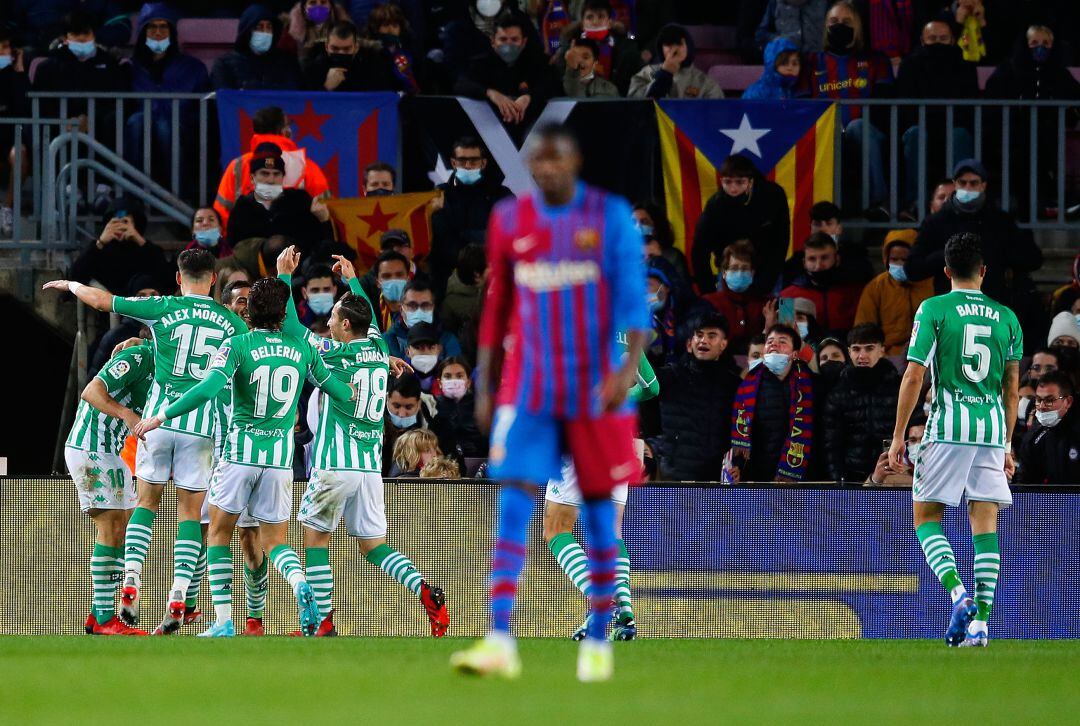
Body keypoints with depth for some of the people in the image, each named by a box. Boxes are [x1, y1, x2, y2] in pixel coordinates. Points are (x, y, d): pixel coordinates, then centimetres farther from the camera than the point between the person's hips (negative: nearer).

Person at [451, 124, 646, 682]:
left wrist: (630, 364, -25)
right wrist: (485, 385, 10)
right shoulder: (509, 220, 5)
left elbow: (633, 297, -10)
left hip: (595, 389, -2)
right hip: (529, 389, 2)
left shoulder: (610, 216, -3)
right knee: (513, 504, -11)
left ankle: (598, 642, 15)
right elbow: (497, 306, 12)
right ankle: (499, 643, -18)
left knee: (597, 507, 5)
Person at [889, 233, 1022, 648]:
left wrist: (898, 436, 0)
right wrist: (1007, 446, 21)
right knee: (985, 523, 4)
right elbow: (1012, 389, 14)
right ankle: (980, 622, -3)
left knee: (926, 516, 5)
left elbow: (914, 376, -5)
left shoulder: (934, 310, -1)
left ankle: (958, 593, -18)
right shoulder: (1007, 317, 10)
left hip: (949, 426, -3)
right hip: (993, 427, 3)